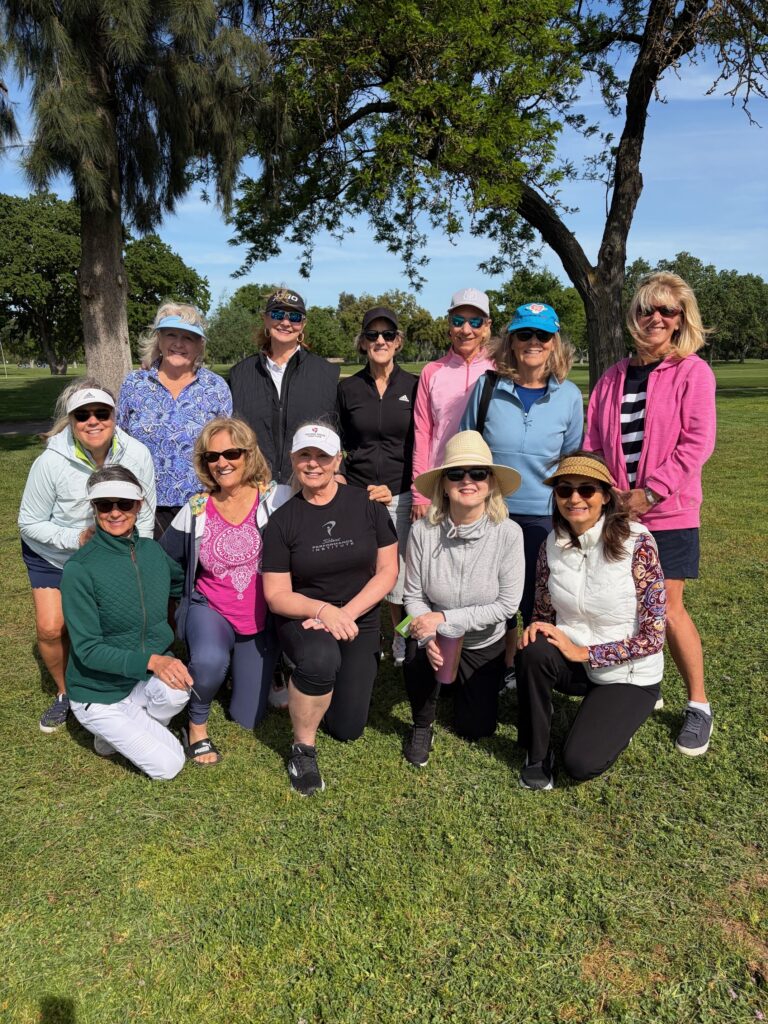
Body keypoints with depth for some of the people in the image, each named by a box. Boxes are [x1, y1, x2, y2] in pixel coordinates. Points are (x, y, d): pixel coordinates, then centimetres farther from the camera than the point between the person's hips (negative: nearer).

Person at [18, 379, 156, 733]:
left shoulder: (137, 456, -22)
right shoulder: (51, 462, -28)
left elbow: (143, 518, -9)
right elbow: (30, 523, -15)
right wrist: (76, 539, -29)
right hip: (51, 556, -1)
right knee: (50, 628, -10)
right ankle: (66, 693, 20)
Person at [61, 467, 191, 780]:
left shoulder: (152, 550, -5)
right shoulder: (80, 568, -21)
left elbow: (184, 583, 15)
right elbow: (87, 649, -23)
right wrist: (150, 660, -36)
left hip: (143, 680, 4)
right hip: (97, 693, -4)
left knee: (177, 687, -29)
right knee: (168, 765, -10)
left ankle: (131, 727, 3)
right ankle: (109, 732, 16)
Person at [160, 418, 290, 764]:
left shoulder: (277, 499, -14)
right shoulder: (195, 511, -6)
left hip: (261, 620, 0)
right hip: (209, 610, 0)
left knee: (247, 718, 10)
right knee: (209, 661, -36)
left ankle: (249, 666, 42)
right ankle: (197, 724, -2)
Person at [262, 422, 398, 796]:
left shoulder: (367, 505, -4)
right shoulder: (283, 520, -6)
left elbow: (387, 572, -5)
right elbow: (277, 595, -7)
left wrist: (346, 614, -17)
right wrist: (323, 610, -25)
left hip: (359, 621, 2)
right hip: (303, 618, -2)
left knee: (347, 728, -2)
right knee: (321, 659, -38)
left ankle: (310, 679, 32)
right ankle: (303, 749, -10)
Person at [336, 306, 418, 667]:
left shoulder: (414, 386, 3)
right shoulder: (348, 389, 7)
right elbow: (336, 447, 11)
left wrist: (396, 490, -4)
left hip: (401, 497, -1)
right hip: (357, 497, 1)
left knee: (400, 570, -1)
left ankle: (403, 640, 19)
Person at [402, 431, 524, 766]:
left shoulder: (508, 533, -23)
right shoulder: (423, 531, -21)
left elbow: (507, 604, -20)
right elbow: (413, 596, -11)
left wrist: (445, 618, -26)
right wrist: (428, 639, -29)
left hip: (483, 644, 1)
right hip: (436, 636, -1)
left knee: (476, 729, 8)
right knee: (419, 656, -35)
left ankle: (462, 685, 44)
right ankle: (422, 726, -2)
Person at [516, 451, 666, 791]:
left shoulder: (637, 543, -21)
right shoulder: (553, 544, -7)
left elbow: (653, 637, -19)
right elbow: (544, 612, 5)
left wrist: (584, 652, -22)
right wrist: (536, 628, -19)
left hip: (628, 674, -3)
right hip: (575, 662, 4)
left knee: (580, 763, -18)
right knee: (534, 652, -30)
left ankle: (616, 722, 17)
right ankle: (536, 755, -7)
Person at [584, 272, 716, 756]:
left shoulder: (693, 372, -3)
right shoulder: (614, 378, 10)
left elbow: (697, 442, -11)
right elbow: (593, 443, 11)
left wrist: (651, 491, -16)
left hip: (668, 512, -4)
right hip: (615, 512, 4)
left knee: (668, 608, -2)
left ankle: (698, 704, 17)